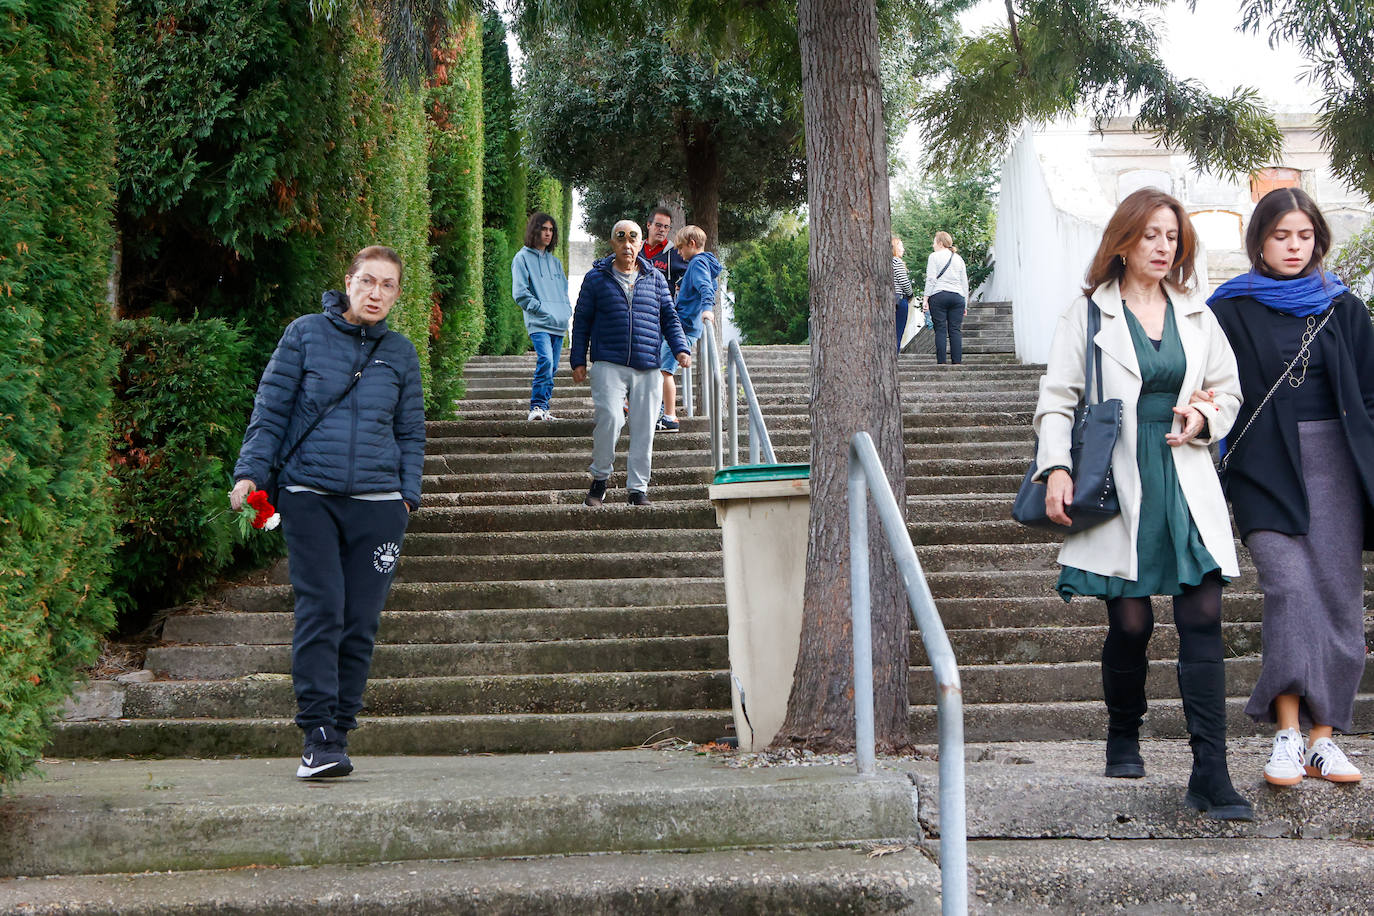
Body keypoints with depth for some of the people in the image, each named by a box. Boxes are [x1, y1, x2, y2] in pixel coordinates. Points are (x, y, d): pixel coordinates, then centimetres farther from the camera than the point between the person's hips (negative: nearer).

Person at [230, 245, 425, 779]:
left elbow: (411, 433, 19)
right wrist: (249, 472, -4)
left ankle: (341, 731, 11)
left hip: (377, 503, 2)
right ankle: (318, 735, -11)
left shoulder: (400, 353, 13)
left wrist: (408, 494, 9)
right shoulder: (305, 334, 5)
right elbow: (271, 410, 5)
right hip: (309, 498, -2)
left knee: (361, 621, 1)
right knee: (320, 612, -12)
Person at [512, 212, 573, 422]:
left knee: (552, 367, 5)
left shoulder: (555, 261, 23)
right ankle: (537, 407, -21)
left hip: (559, 324, 7)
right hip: (538, 323, -7)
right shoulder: (522, 258, 3)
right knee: (545, 360, -23)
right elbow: (520, 294, -5)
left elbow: (564, 289, 27)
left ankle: (543, 409, 11)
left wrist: (567, 310, 10)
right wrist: (541, 309, -11)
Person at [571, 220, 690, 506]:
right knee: (609, 417, -19)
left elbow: (670, 318, 17)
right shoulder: (596, 278, 8)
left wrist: (681, 348, 2)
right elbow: (581, 321, 11)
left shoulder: (655, 278, 14)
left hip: (647, 367, 3)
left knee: (644, 428, 1)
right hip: (609, 365, -3)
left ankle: (637, 488, 12)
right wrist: (578, 360, 6)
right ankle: (599, 478, 1)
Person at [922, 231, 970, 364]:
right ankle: (957, 362, -3)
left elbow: (931, 279, -6)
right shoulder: (958, 258, 18)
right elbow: (964, 282, 18)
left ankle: (941, 362, -8)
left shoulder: (934, 257, 2)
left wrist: (926, 299, -5)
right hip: (957, 297, 4)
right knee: (956, 330, 2)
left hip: (938, 296, -4)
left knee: (940, 330, -4)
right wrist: (965, 304, 21)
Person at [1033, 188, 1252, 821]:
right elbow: (1057, 400, 1)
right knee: (1131, 622, 0)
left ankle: (1210, 775, -8)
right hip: (1118, 484, -2)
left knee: (1203, 619, -8)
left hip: (1186, 482, 3)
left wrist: (1203, 418, -1)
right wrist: (1056, 468, -12)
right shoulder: (1089, 313, 4)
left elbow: (1228, 392, 22)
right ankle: (1124, 739, 26)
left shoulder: (1196, 314, 14)